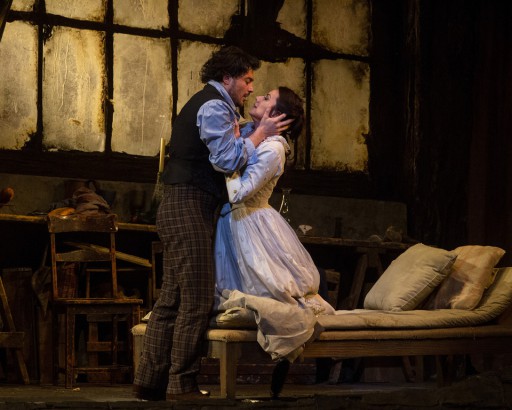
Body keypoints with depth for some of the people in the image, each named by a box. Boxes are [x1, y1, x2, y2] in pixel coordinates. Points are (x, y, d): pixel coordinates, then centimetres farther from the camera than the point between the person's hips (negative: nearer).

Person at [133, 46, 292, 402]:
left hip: (180, 209, 11)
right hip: (190, 208, -11)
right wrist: (260, 133, -7)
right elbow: (228, 159, -17)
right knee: (197, 300, -10)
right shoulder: (215, 106, -9)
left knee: (172, 297, 9)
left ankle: (151, 381, 9)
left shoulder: (205, 103, 24)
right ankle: (182, 386, -9)